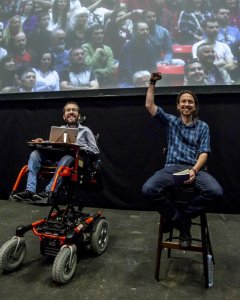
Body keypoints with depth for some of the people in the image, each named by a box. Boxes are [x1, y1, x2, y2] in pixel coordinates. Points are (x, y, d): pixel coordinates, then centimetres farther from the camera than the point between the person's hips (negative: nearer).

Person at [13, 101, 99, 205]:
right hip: (56, 158, 4)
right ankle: (30, 191, -31)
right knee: (35, 154, -19)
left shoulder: (85, 131, 14)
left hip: (74, 159, -4)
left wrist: (79, 147, -9)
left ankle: (48, 193, -46)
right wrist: (43, 143, -4)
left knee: (66, 158, -37)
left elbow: (95, 151, 6)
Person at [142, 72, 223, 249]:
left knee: (215, 191, -32)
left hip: (196, 168, 0)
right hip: (172, 167, 0)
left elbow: (204, 153, 2)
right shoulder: (171, 121, 16)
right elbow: (149, 105, 10)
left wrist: (194, 171, -17)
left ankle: (181, 217, -9)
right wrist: (152, 83, 5)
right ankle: (182, 222, -13)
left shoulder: (203, 126, 13)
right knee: (148, 189, -30)